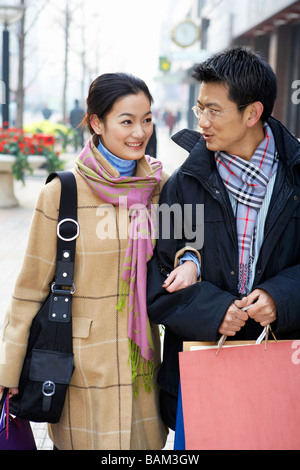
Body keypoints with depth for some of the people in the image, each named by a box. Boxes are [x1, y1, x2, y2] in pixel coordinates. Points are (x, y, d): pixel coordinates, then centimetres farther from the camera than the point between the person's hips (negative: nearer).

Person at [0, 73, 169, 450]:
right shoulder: (61, 194, -10)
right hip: (83, 359, -3)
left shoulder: (158, 187, 1)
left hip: (141, 356, 4)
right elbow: (31, 288, -5)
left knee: (145, 439, 12)